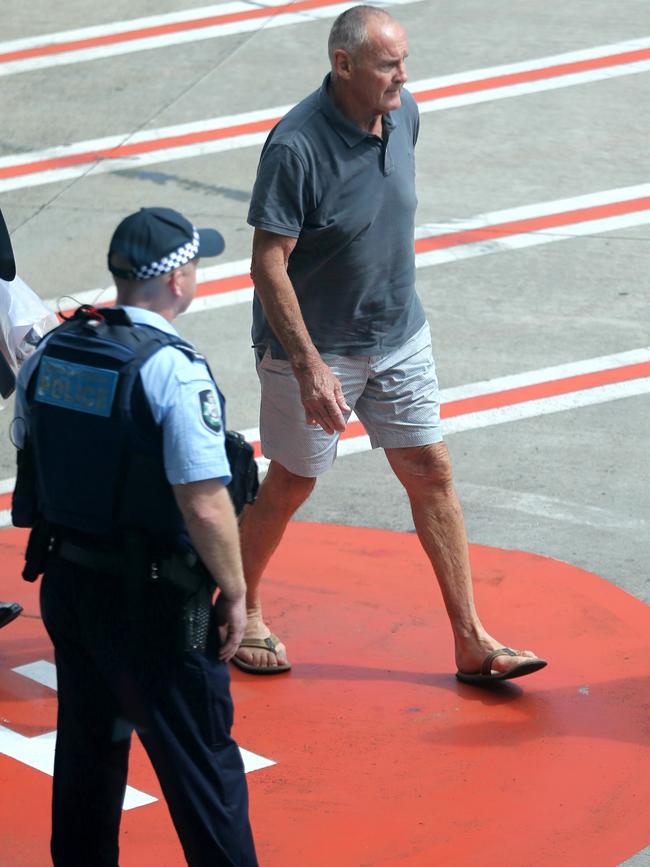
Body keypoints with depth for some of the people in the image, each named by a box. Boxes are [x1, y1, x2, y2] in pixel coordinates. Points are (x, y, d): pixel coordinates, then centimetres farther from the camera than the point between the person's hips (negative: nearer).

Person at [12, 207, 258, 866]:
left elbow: (27, 466, 10)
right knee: (201, 762, 5)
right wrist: (234, 593, -10)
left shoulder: (49, 353, 0)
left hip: (65, 584, 7)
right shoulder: (173, 371, -21)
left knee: (87, 750, 21)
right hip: (154, 603, -6)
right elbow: (205, 506, -23)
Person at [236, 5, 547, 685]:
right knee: (291, 483, 8)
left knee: (431, 473, 7)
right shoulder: (296, 146, -26)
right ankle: (241, 612, 31)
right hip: (313, 347, -6)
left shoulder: (403, 114, -4)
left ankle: (471, 641, 13)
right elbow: (268, 263, -24)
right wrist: (310, 367, -27)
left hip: (399, 336, 6)